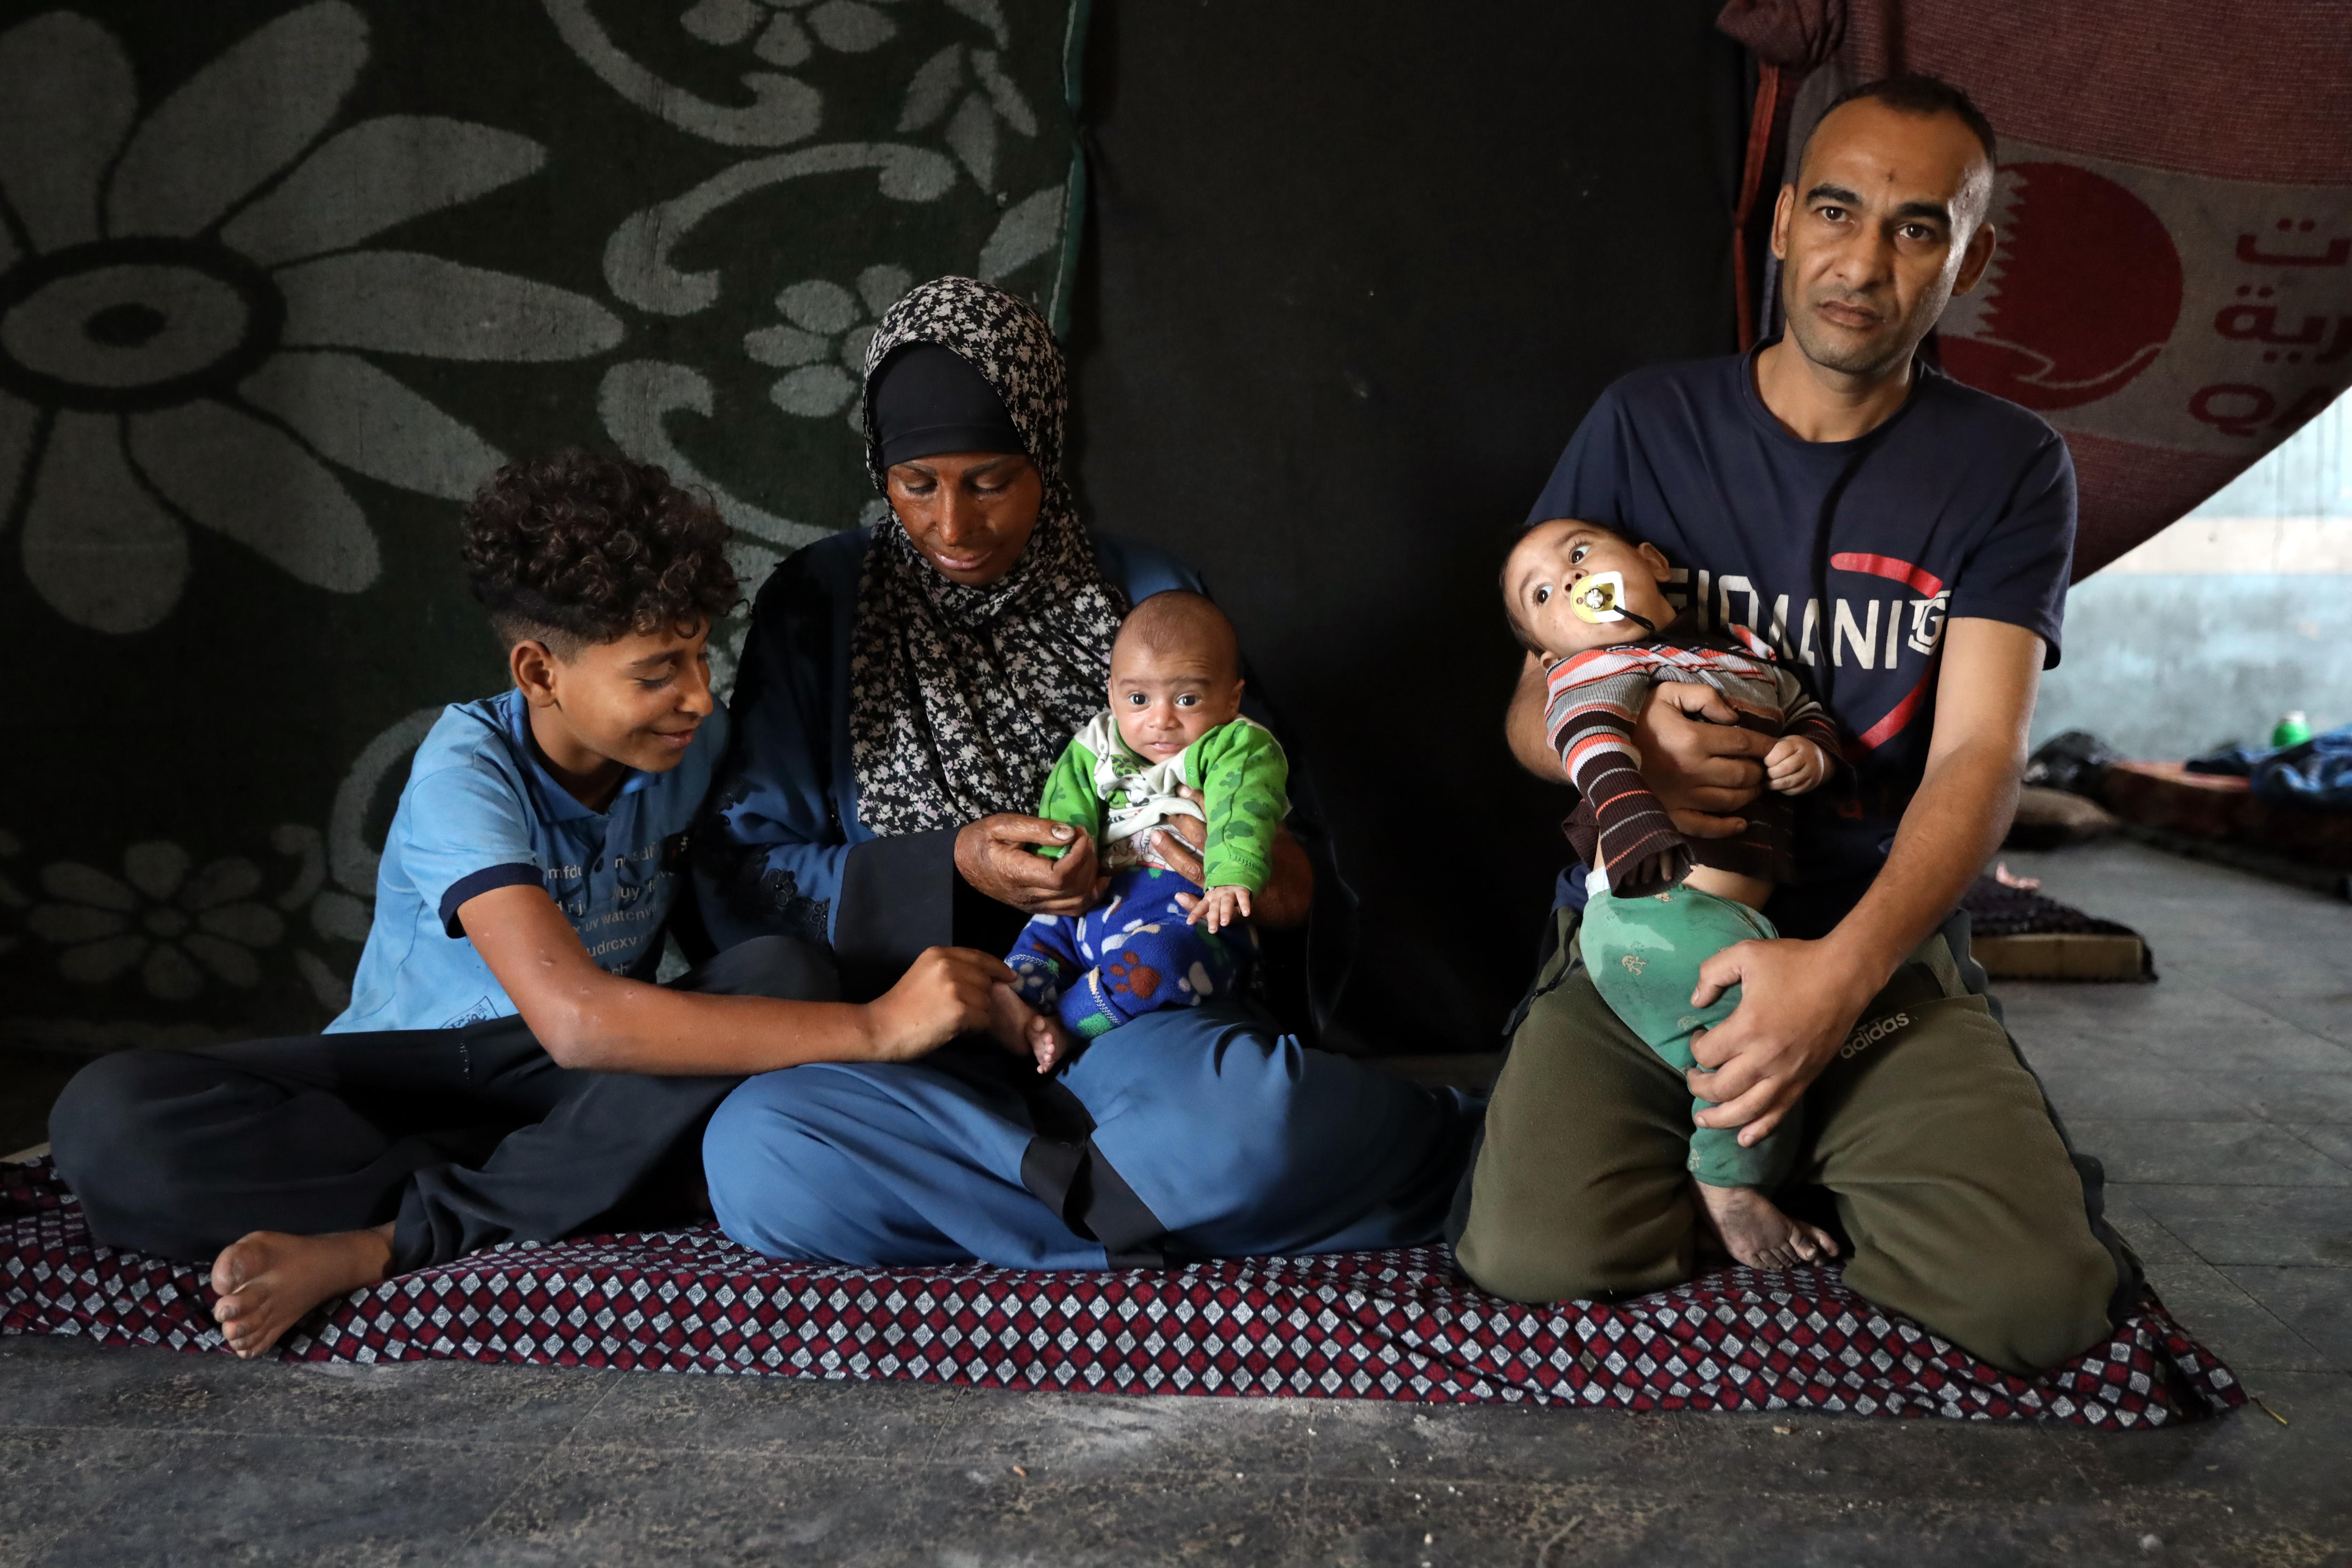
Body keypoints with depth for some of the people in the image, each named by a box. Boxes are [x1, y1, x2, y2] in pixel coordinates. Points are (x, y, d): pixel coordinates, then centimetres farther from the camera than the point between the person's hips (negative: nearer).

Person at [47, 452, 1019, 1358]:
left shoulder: (699, 738, -7)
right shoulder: (468, 771, -23)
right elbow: (575, 1017, -37)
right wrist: (873, 1028, -40)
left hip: (604, 1084, 3)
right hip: (412, 1071, -3)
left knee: (784, 975, -29)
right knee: (111, 1117, -28)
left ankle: (379, 1245, -26)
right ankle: (584, 1192, -26)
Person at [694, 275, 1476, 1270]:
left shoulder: (1147, 596, 10)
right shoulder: (817, 607, 8)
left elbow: (1280, 820, 12)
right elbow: (741, 870, 1)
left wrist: (1278, 878, -14)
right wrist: (951, 869, -15)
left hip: (1139, 1009, -1)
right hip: (912, 1033, 2)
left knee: (1236, 1117, -39)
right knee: (754, 1154, -33)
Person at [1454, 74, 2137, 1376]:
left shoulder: (2007, 469, 3)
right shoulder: (1647, 424, 3)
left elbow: (1979, 757, -8)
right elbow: (1533, 707, 6)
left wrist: (1843, 970, -25)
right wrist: (1623, 753, -20)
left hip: (1883, 940, 1)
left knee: (2043, 1299, -21)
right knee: (1532, 1254, -24)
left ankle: (1802, 1172, 10)